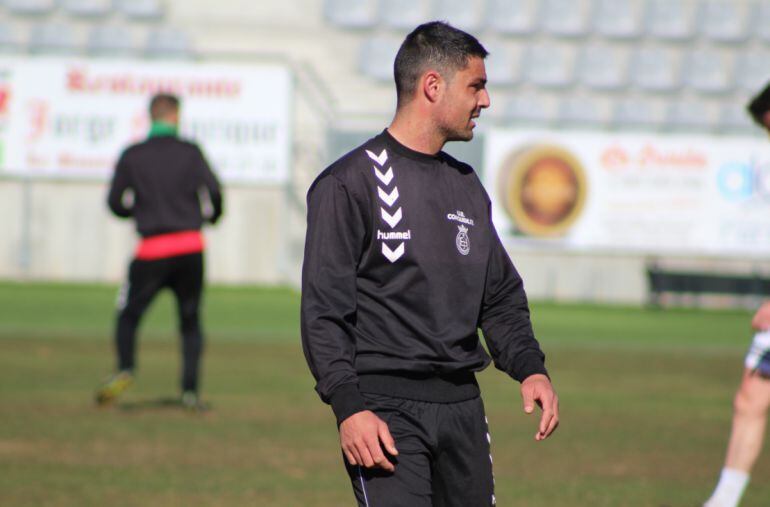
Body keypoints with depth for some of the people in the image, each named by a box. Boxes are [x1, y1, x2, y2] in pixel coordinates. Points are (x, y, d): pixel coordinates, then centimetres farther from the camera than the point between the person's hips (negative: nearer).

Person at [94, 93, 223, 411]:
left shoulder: (132, 156, 3)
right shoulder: (190, 152, 2)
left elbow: (115, 203, 3)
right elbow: (213, 190, -9)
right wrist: (212, 215, 12)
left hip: (152, 252, -1)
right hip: (191, 247, 1)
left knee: (128, 314, 12)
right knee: (190, 320, 11)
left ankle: (125, 369, -10)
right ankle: (190, 390, 3)